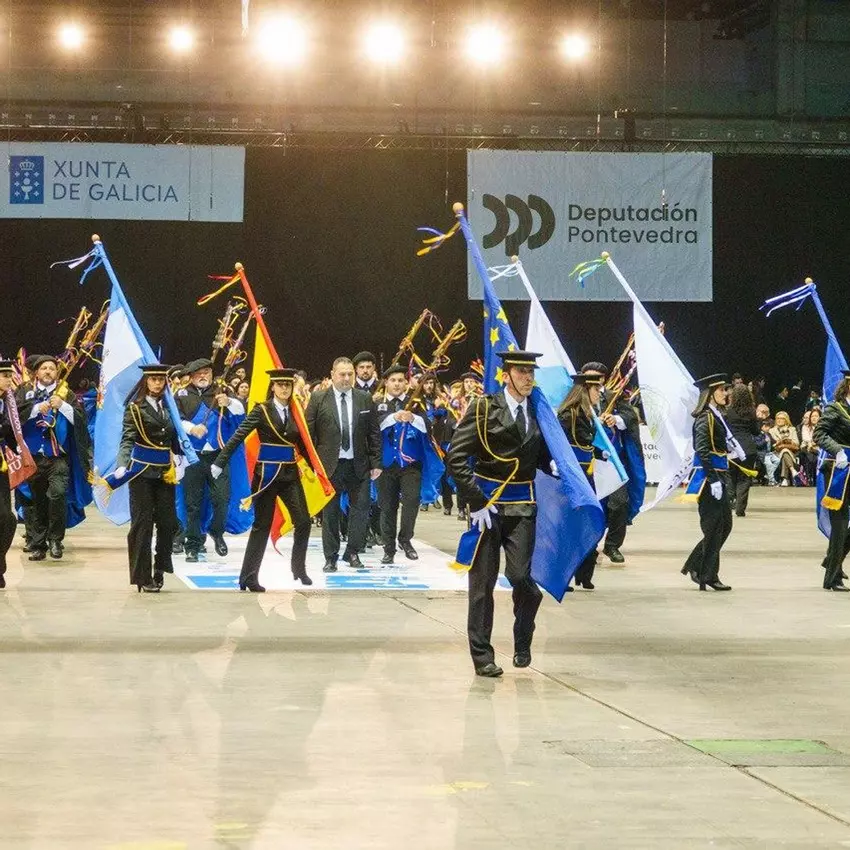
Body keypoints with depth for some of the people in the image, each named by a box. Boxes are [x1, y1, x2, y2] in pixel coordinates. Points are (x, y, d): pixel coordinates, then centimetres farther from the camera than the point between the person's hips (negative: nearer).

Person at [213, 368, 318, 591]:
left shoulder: (295, 412, 8)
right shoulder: (262, 411, -7)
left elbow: (301, 443, 17)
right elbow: (238, 437, -12)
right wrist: (219, 463, -17)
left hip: (290, 473, 4)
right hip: (267, 474, -4)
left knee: (303, 522, -3)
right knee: (262, 525, -1)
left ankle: (299, 569, 14)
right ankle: (248, 577, 6)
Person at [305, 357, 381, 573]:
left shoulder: (365, 399, 5)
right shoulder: (318, 399, -1)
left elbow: (374, 433, 7)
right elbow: (308, 433, -1)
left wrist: (375, 463, 2)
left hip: (358, 465, 2)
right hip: (330, 465, -2)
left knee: (360, 510, 2)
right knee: (330, 513, 4)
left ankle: (352, 552, 17)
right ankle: (331, 557, 12)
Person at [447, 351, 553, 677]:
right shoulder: (485, 408, -6)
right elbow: (456, 457, -9)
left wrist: (552, 465, -3)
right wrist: (476, 501, -13)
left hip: (523, 506, 3)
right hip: (488, 503, -3)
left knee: (520, 575, -6)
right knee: (483, 580, 3)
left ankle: (523, 644, 19)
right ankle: (482, 655, 11)